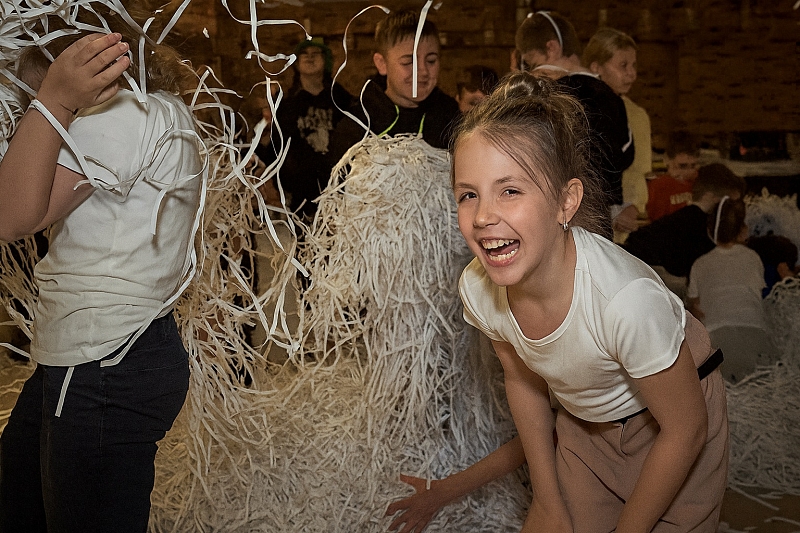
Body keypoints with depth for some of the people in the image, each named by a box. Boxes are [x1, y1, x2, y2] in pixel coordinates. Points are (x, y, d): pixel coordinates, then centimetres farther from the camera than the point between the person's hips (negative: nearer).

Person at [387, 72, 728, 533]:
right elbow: (524, 382, -2)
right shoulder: (478, 290, -23)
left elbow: (685, 429, -23)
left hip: (673, 422, -3)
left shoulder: (627, 300, -39)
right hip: (582, 421, 3)